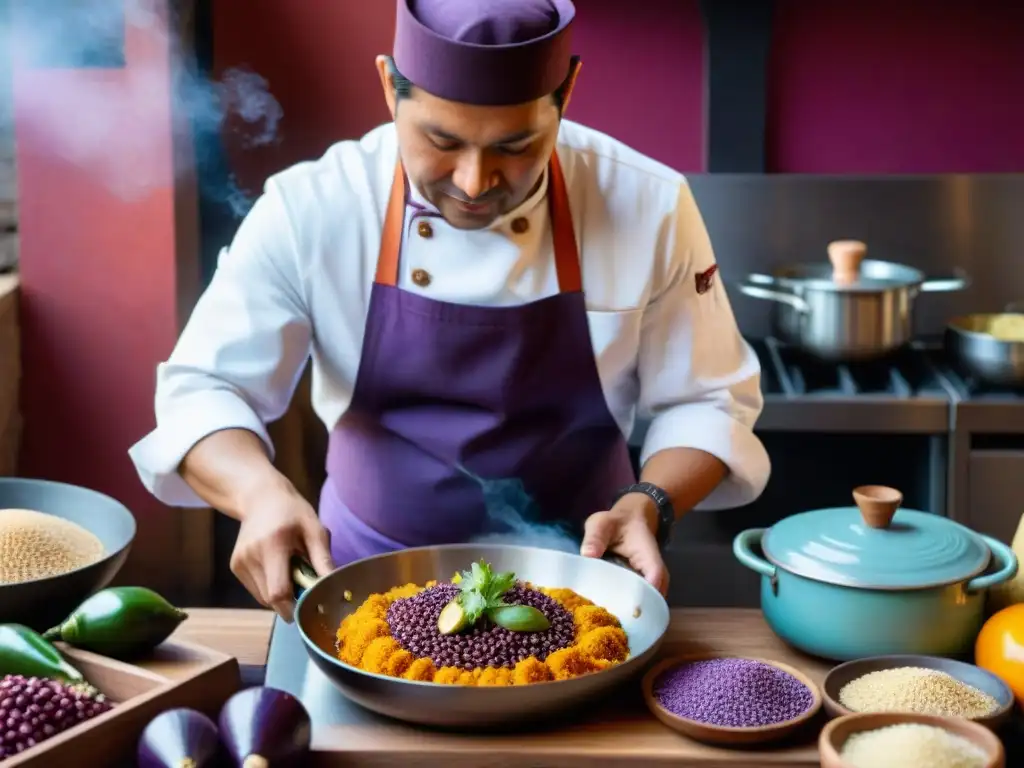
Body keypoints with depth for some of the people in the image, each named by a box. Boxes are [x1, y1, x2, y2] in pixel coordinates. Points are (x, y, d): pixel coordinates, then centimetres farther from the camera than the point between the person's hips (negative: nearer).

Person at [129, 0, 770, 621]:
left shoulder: (649, 207, -11)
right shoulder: (310, 210, -13)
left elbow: (706, 399, -2)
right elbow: (204, 390, -9)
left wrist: (650, 504, -20)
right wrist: (263, 492, -28)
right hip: (371, 572, 0)